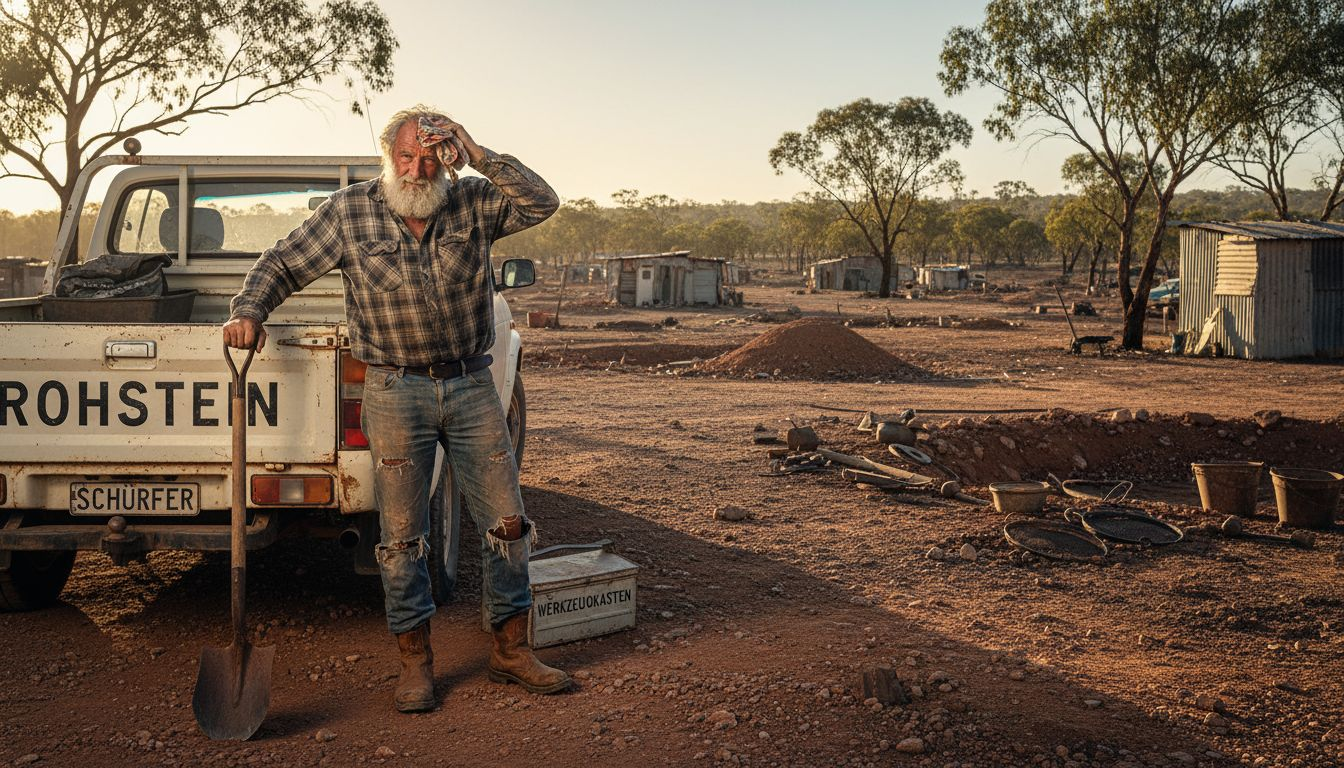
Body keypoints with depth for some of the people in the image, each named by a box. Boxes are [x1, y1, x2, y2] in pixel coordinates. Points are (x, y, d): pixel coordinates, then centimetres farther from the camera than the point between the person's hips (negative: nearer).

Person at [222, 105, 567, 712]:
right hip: (396, 393, -2)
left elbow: (542, 203, -9)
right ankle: (415, 663, 17)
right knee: (403, 534, 3)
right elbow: (282, 265, 5)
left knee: (506, 522, 4)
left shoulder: (472, 204, 2)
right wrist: (248, 311, -11)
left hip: (472, 388, 2)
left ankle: (511, 651, 19)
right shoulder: (349, 212, -1)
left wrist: (481, 157, -14)